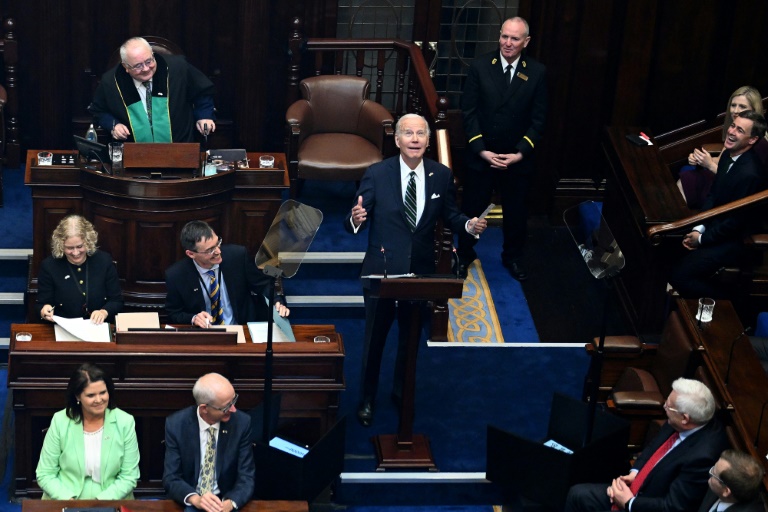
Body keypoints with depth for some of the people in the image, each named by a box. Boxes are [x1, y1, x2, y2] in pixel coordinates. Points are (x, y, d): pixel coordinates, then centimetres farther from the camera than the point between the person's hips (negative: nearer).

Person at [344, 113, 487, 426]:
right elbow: (355, 224, -14)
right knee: (374, 339, 11)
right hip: (382, 270, -3)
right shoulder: (377, 174, -13)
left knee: (411, 338, 20)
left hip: (420, 271, 3)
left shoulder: (441, 175, -4)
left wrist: (468, 225, -17)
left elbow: (449, 215, 4)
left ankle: (402, 392, 42)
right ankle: (367, 398, 31)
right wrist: (355, 220, -39)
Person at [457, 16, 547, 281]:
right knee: (472, 208, 13)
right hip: (482, 155, -1)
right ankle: (465, 254, 35)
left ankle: (512, 257, 38)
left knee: (516, 212, 16)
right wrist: (481, 150, -14)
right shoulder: (480, 66, -10)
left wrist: (520, 153, -13)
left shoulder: (537, 72, -8)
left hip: (518, 158, 1)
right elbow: (469, 111, -7)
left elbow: (538, 119, -5)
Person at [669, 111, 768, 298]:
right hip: (714, 225, 9)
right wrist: (698, 228, -3)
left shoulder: (749, 174, -30)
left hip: (734, 241, -9)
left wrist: (701, 239, -12)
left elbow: (736, 222, -23)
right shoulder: (728, 155, -1)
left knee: (679, 275, -18)